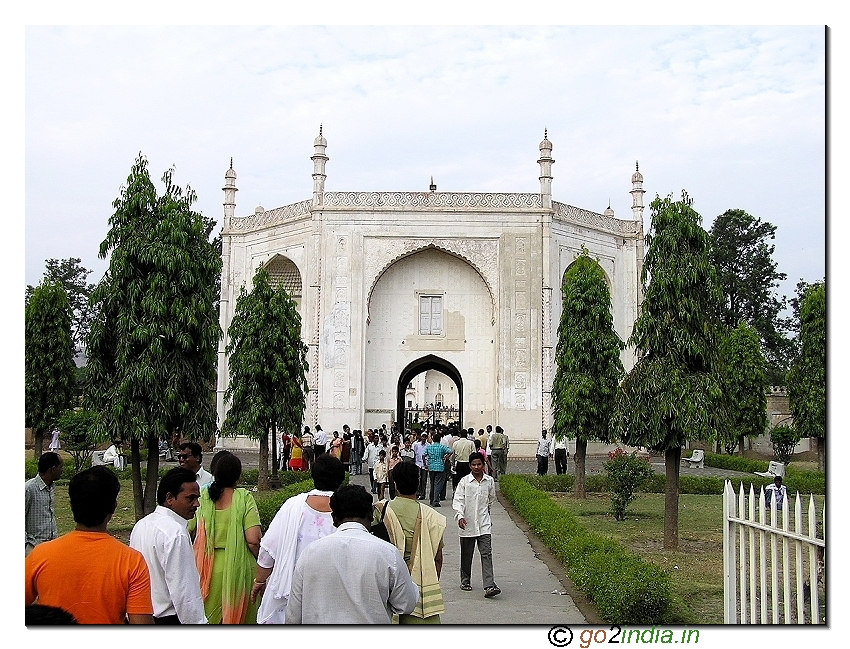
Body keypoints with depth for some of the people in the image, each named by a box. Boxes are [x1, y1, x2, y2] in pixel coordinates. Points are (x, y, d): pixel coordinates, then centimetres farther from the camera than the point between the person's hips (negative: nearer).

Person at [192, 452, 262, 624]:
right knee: (238, 616, 12)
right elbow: (253, 540, -16)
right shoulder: (244, 498, -10)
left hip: (210, 569, 2)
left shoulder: (203, 497, -2)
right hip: (239, 568, -2)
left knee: (211, 617, 14)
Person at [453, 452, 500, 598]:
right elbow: (458, 500, -10)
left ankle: (489, 586, -15)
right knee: (466, 555, 11)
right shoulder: (464, 482, -5)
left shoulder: (489, 481, 3)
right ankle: (465, 581, 29)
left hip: (484, 523, 1)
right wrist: (460, 516, -24)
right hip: (467, 523, -1)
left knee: (486, 553, -9)